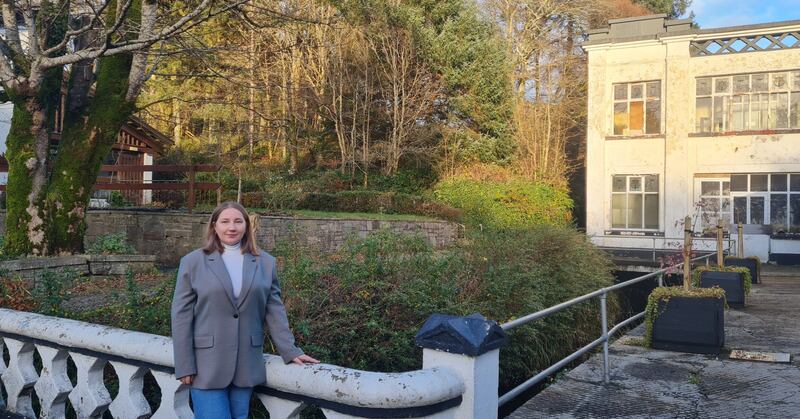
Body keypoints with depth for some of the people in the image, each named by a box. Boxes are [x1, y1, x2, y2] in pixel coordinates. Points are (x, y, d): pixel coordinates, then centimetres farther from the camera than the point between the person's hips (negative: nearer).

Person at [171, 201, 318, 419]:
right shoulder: (193, 262, 1)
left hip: (246, 365, 2)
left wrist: (290, 351, 3)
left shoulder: (265, 263, 6)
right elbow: (181, 315, -1)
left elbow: (274, 312, 8)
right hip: (207, 365, -2)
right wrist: (184, 365, -5)